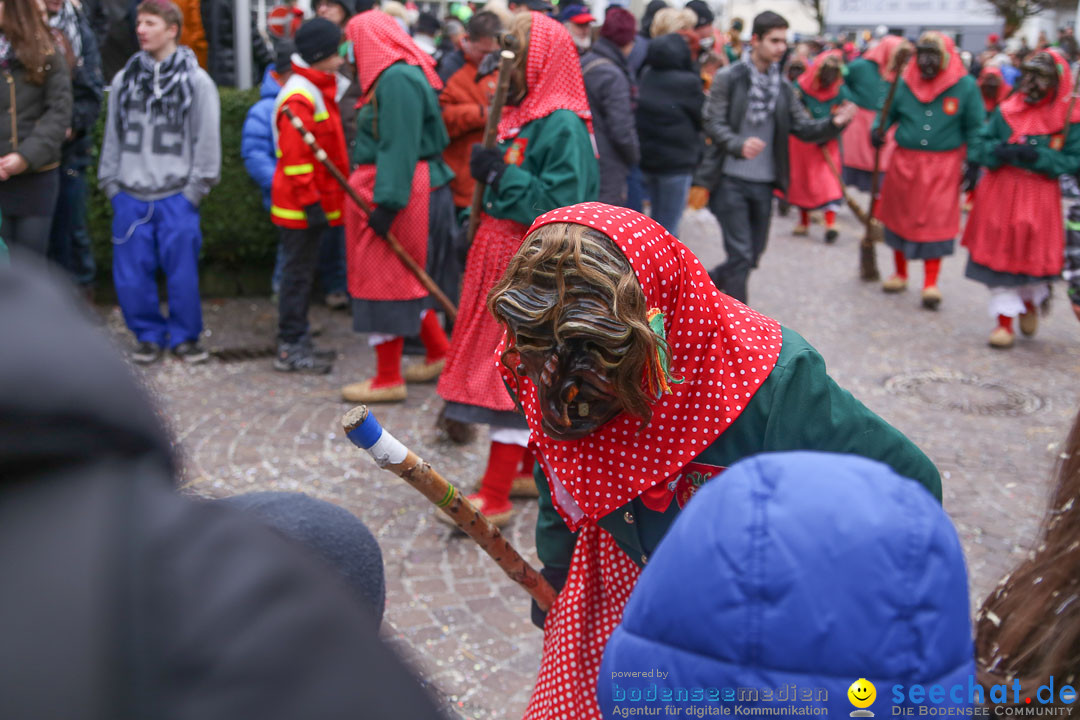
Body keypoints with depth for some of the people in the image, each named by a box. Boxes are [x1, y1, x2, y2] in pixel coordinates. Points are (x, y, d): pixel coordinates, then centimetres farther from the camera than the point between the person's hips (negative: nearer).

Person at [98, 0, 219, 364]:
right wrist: (110, 182, 9)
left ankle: (184, 336, 14)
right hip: (130, 197, 3)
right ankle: (149, 334, 19)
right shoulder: (124, 79, 11)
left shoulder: (197, 81, 1)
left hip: (176, 196, -3)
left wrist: (195, 189, -4)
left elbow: (207, 139, 0)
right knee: (130, 273, 3)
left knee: (182, 270, -2)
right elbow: (112, 136, 16)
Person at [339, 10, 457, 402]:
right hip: (421, 190, 10)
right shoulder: (407, 74, 15)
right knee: (406, 280, 19)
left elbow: (398, 147, -24)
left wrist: (386, 202, -26)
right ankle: (438, 353, 29)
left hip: (396, 195, -10)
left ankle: (388, 379, 7)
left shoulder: (396, 80, -17)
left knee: (386, 281, -2)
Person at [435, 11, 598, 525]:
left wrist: (501, 172, -20)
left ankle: (495, 496, 1)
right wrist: (488, 171, 4)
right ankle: (533, 470, 28)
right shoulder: (523, 115, 12)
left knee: (513, 371, -5)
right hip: (503, 256, 9)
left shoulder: (563, 125, -16)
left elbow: (561, 203, -24)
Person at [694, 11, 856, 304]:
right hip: (731, 180, -5)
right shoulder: (728, 78, -6)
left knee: (753, 254, 12)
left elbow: (804, 128, 6)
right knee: (740, 254, -7)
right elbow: (713, 123, -10)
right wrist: (739, 145, -29)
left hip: (764, 183, 5)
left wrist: (834, 123, -14)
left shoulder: (783, 87, 9)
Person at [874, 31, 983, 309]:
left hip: (943, 165, -3)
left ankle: (931, 284, 6)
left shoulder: (965, 86, -4)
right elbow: (888, 114, 11)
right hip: (904, 163, 3)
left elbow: (975, 128, 1)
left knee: (936, 222, -4)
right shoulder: (904, 85, 0)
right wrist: (878, 130, -10)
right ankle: (900, 274, 32)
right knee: (901, 216, 13)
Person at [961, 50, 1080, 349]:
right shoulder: (1006, 112, 3)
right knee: (1000, 256, 2)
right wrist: (1001, 151, -18)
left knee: (1034, 256, 9)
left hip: (1039, 197, -2)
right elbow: (977, 146, 2)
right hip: (1000, 193, 2)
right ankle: (1005, 321, 13)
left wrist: (1039, 157, -21)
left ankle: (1031, 303, 40)